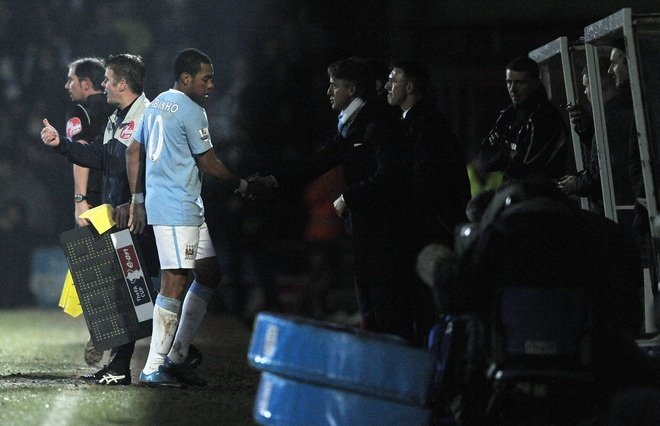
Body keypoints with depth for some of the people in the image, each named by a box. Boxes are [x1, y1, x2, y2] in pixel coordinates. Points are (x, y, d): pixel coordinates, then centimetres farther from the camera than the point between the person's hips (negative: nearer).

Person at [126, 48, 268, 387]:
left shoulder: (156, 105, 16)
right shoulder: (191, 111, -11)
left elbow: (133, 153, 19)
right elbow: (208, 163, -7)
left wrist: (138, 201, 21)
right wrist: (243, 186, 6)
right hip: (178, 209, -10)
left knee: (209, 273, 13)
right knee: (174, 282, -10)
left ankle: (177, 355, 13)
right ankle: (154, 368, -12)